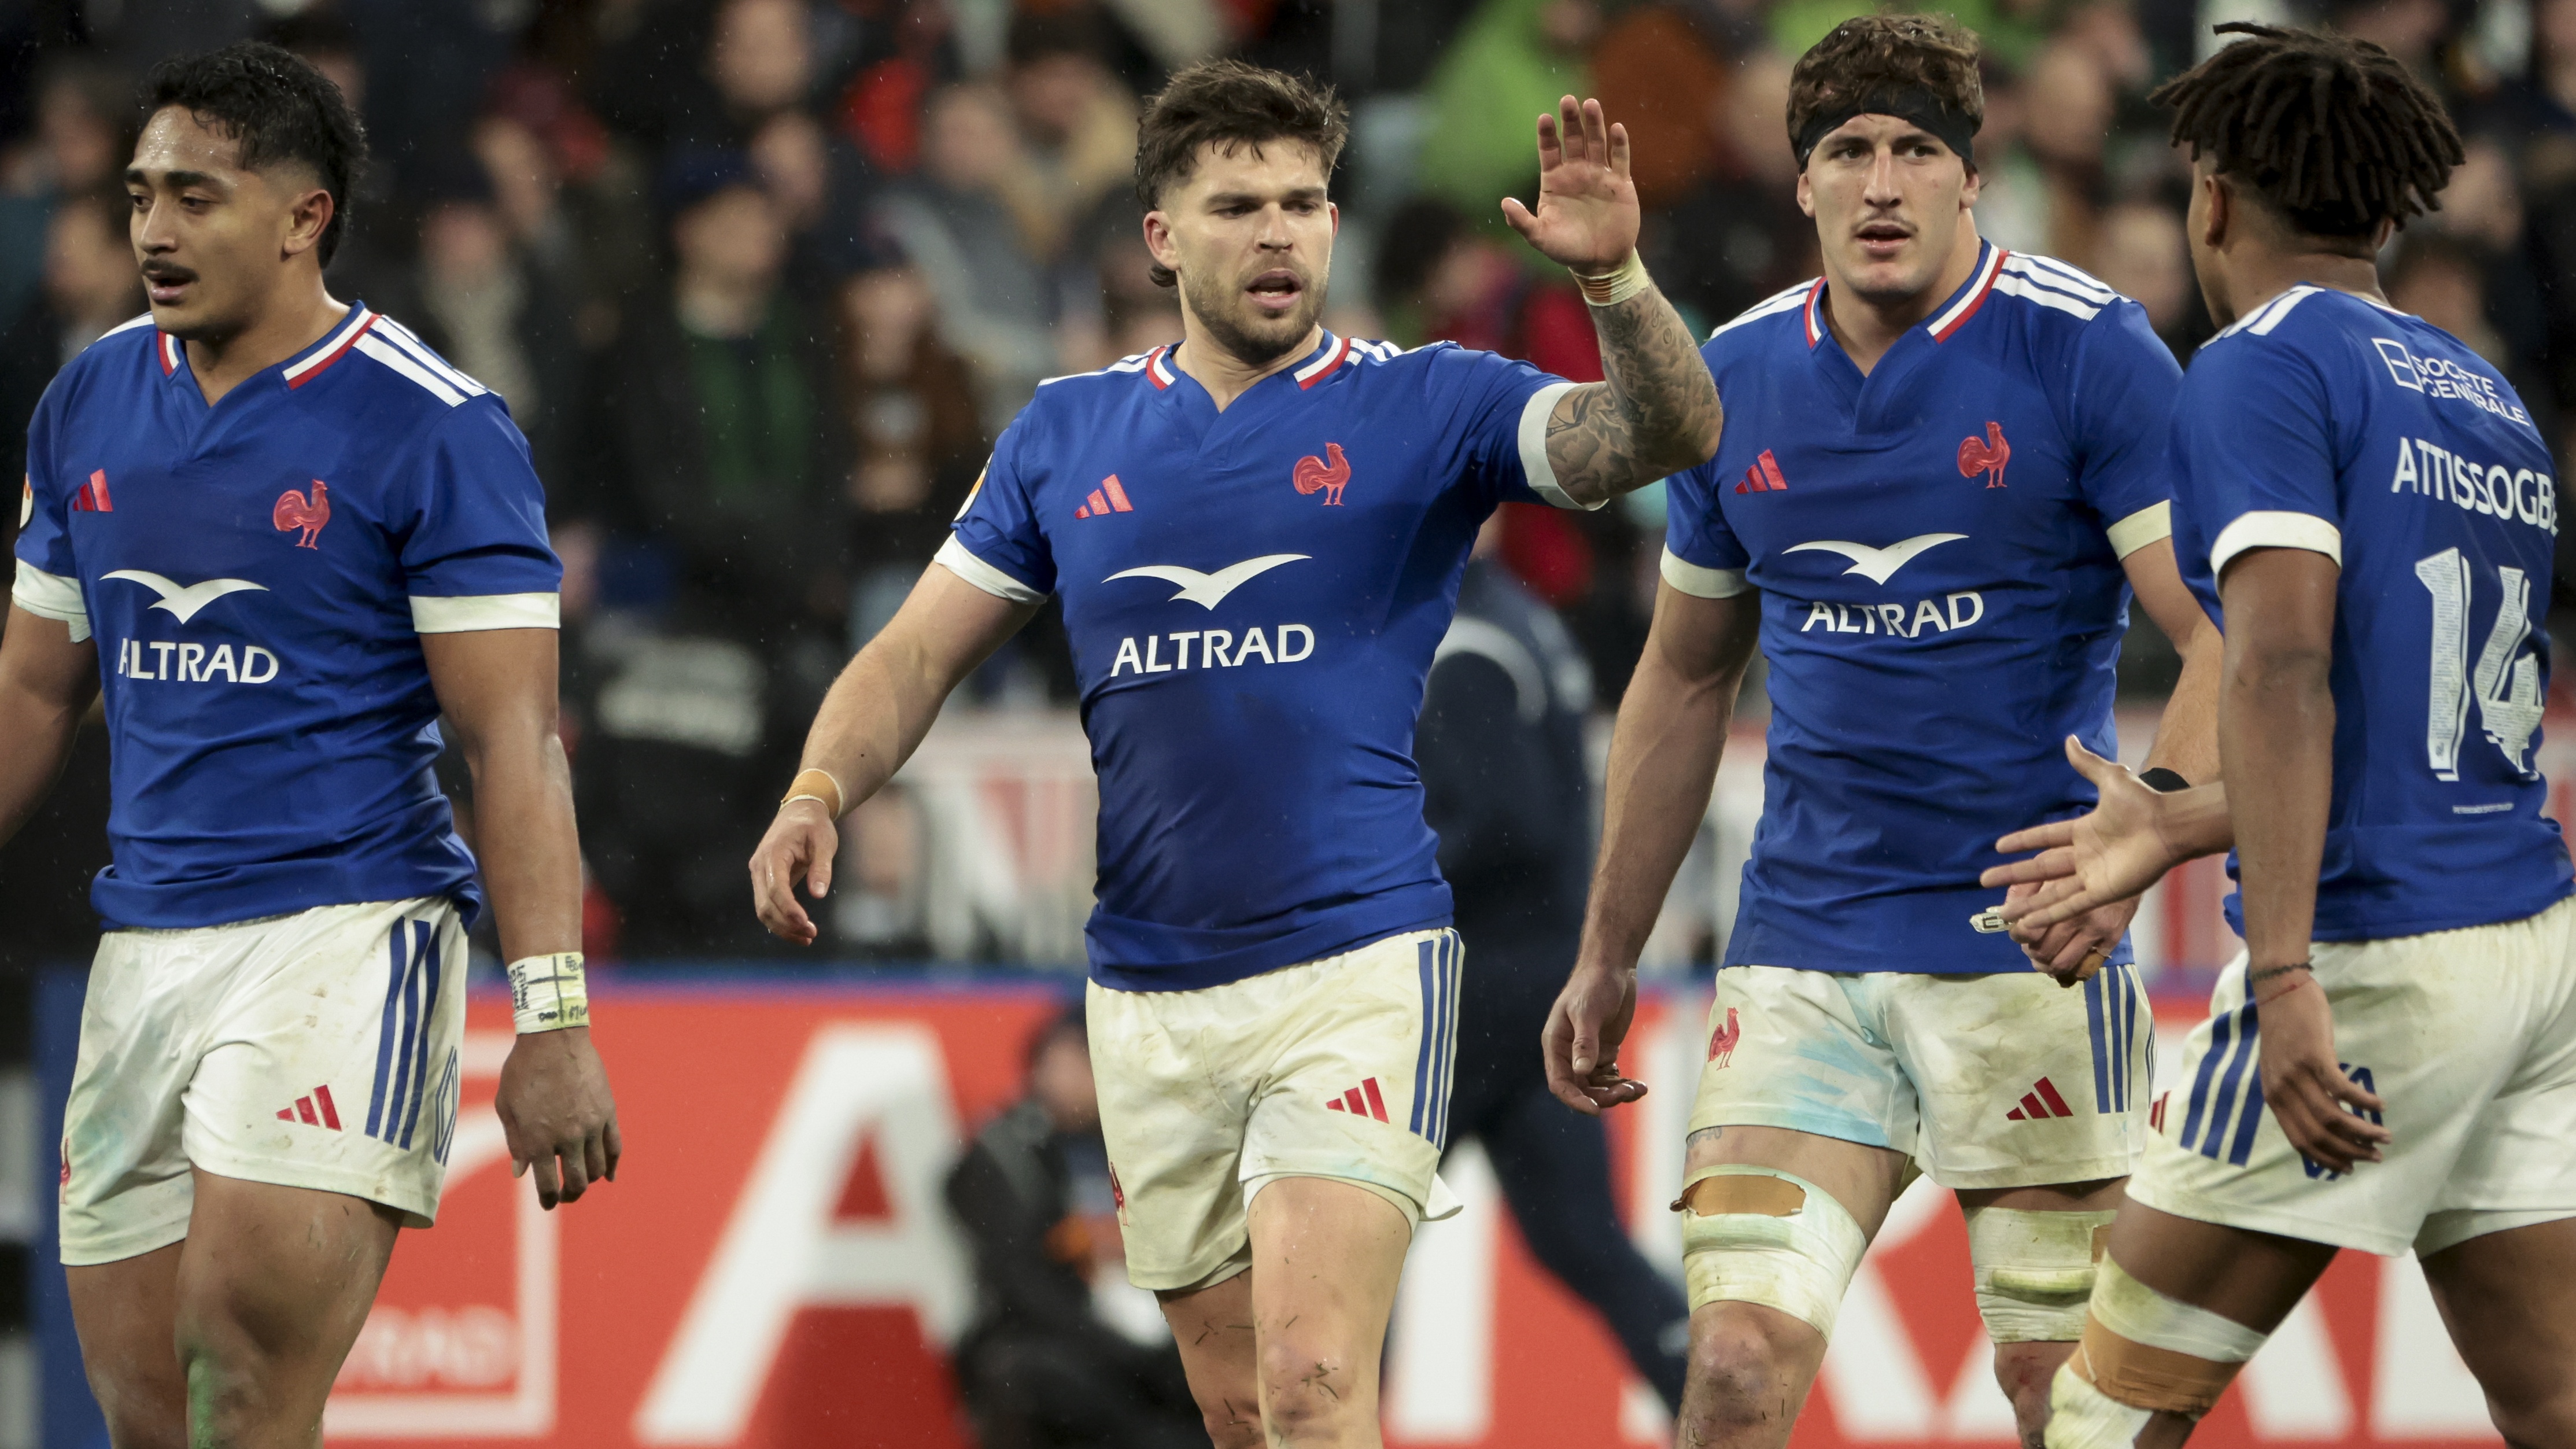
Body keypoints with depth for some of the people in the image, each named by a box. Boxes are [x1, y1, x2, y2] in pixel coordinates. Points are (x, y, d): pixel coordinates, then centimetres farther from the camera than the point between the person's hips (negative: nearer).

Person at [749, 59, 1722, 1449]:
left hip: (1357, 967, -4)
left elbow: (1667, 434, -13)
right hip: (1150, 1002, 4)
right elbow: (919, 653, 12)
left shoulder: (1425, 407, -1)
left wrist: (1614, 277, -32)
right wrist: (819, 792, -7)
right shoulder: (1067, 435, 9)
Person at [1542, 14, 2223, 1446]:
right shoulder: (1736, 379, 7)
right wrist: (1607, 953, 20)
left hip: (2027, 947, -3)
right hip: (1799, 946, 3)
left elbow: (2230, 638, -12)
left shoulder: (2085, 349, -7)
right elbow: (1682, 682, 20)